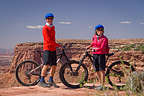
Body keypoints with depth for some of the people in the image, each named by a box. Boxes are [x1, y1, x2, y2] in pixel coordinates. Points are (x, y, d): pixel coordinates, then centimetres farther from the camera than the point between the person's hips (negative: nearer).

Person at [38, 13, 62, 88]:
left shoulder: (53, 27, 16)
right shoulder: (45, 28, -9)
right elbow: (48, 40, -17)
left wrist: (55, 45, 15)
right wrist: (58, 45, -16)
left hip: (53, 49, 8)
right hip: (47, 49, -7)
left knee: (54, 66, 7)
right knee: (46, 65, -16)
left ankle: (51, 80, 19)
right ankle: (41, 81, -11)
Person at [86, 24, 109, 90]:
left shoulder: (104, 39, -9)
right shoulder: (94, 37, 9)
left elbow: (102, 48, -19)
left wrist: (95, 49, -12)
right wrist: (89, 46, 24)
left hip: (101, 55, -6)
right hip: (95, 55, 6)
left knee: (101, 70, -6)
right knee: (97, 71, 10)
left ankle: (102, 86, -2)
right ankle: (101, 84, 22)